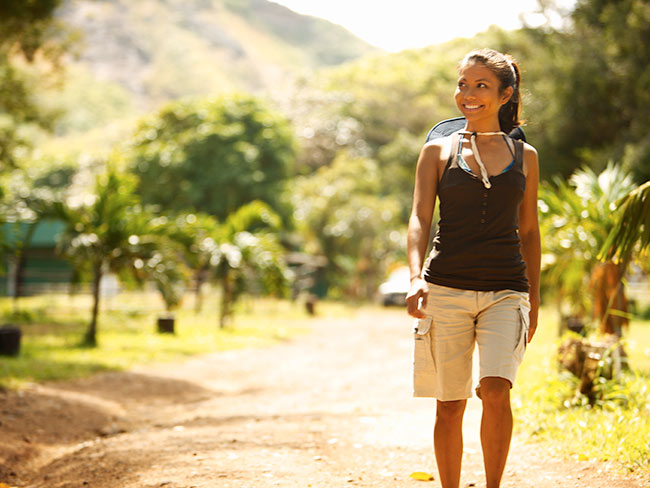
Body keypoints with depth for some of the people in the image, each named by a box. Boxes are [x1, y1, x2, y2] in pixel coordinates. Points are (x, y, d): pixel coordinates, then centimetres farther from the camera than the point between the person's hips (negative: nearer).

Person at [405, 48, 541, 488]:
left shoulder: (524, 156, 11)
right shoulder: (438, 151, 7)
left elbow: (529, 232, 18)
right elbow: (419, 219, -2)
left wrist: (534, 299, 18)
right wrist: (417, 277, -19)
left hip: (506, 292, 0)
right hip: (446, 288, 0)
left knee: (496, 391, -18)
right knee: (450, 405, 2)